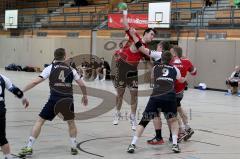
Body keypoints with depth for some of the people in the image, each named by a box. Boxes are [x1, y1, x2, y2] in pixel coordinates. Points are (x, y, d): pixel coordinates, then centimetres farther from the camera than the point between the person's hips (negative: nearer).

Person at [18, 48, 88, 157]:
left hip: (54, 99, -2)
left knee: (40, 121, 6)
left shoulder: (50, 68, 5)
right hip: (68, 99, 2)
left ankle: (29, 148, 2)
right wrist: (85, 96, 30)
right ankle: (74, 147, 25)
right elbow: (82, 84, 11)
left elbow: (36, 82, -3)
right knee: (71, 122, 24)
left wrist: (21, 91, 2)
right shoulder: (71, 69, 12)